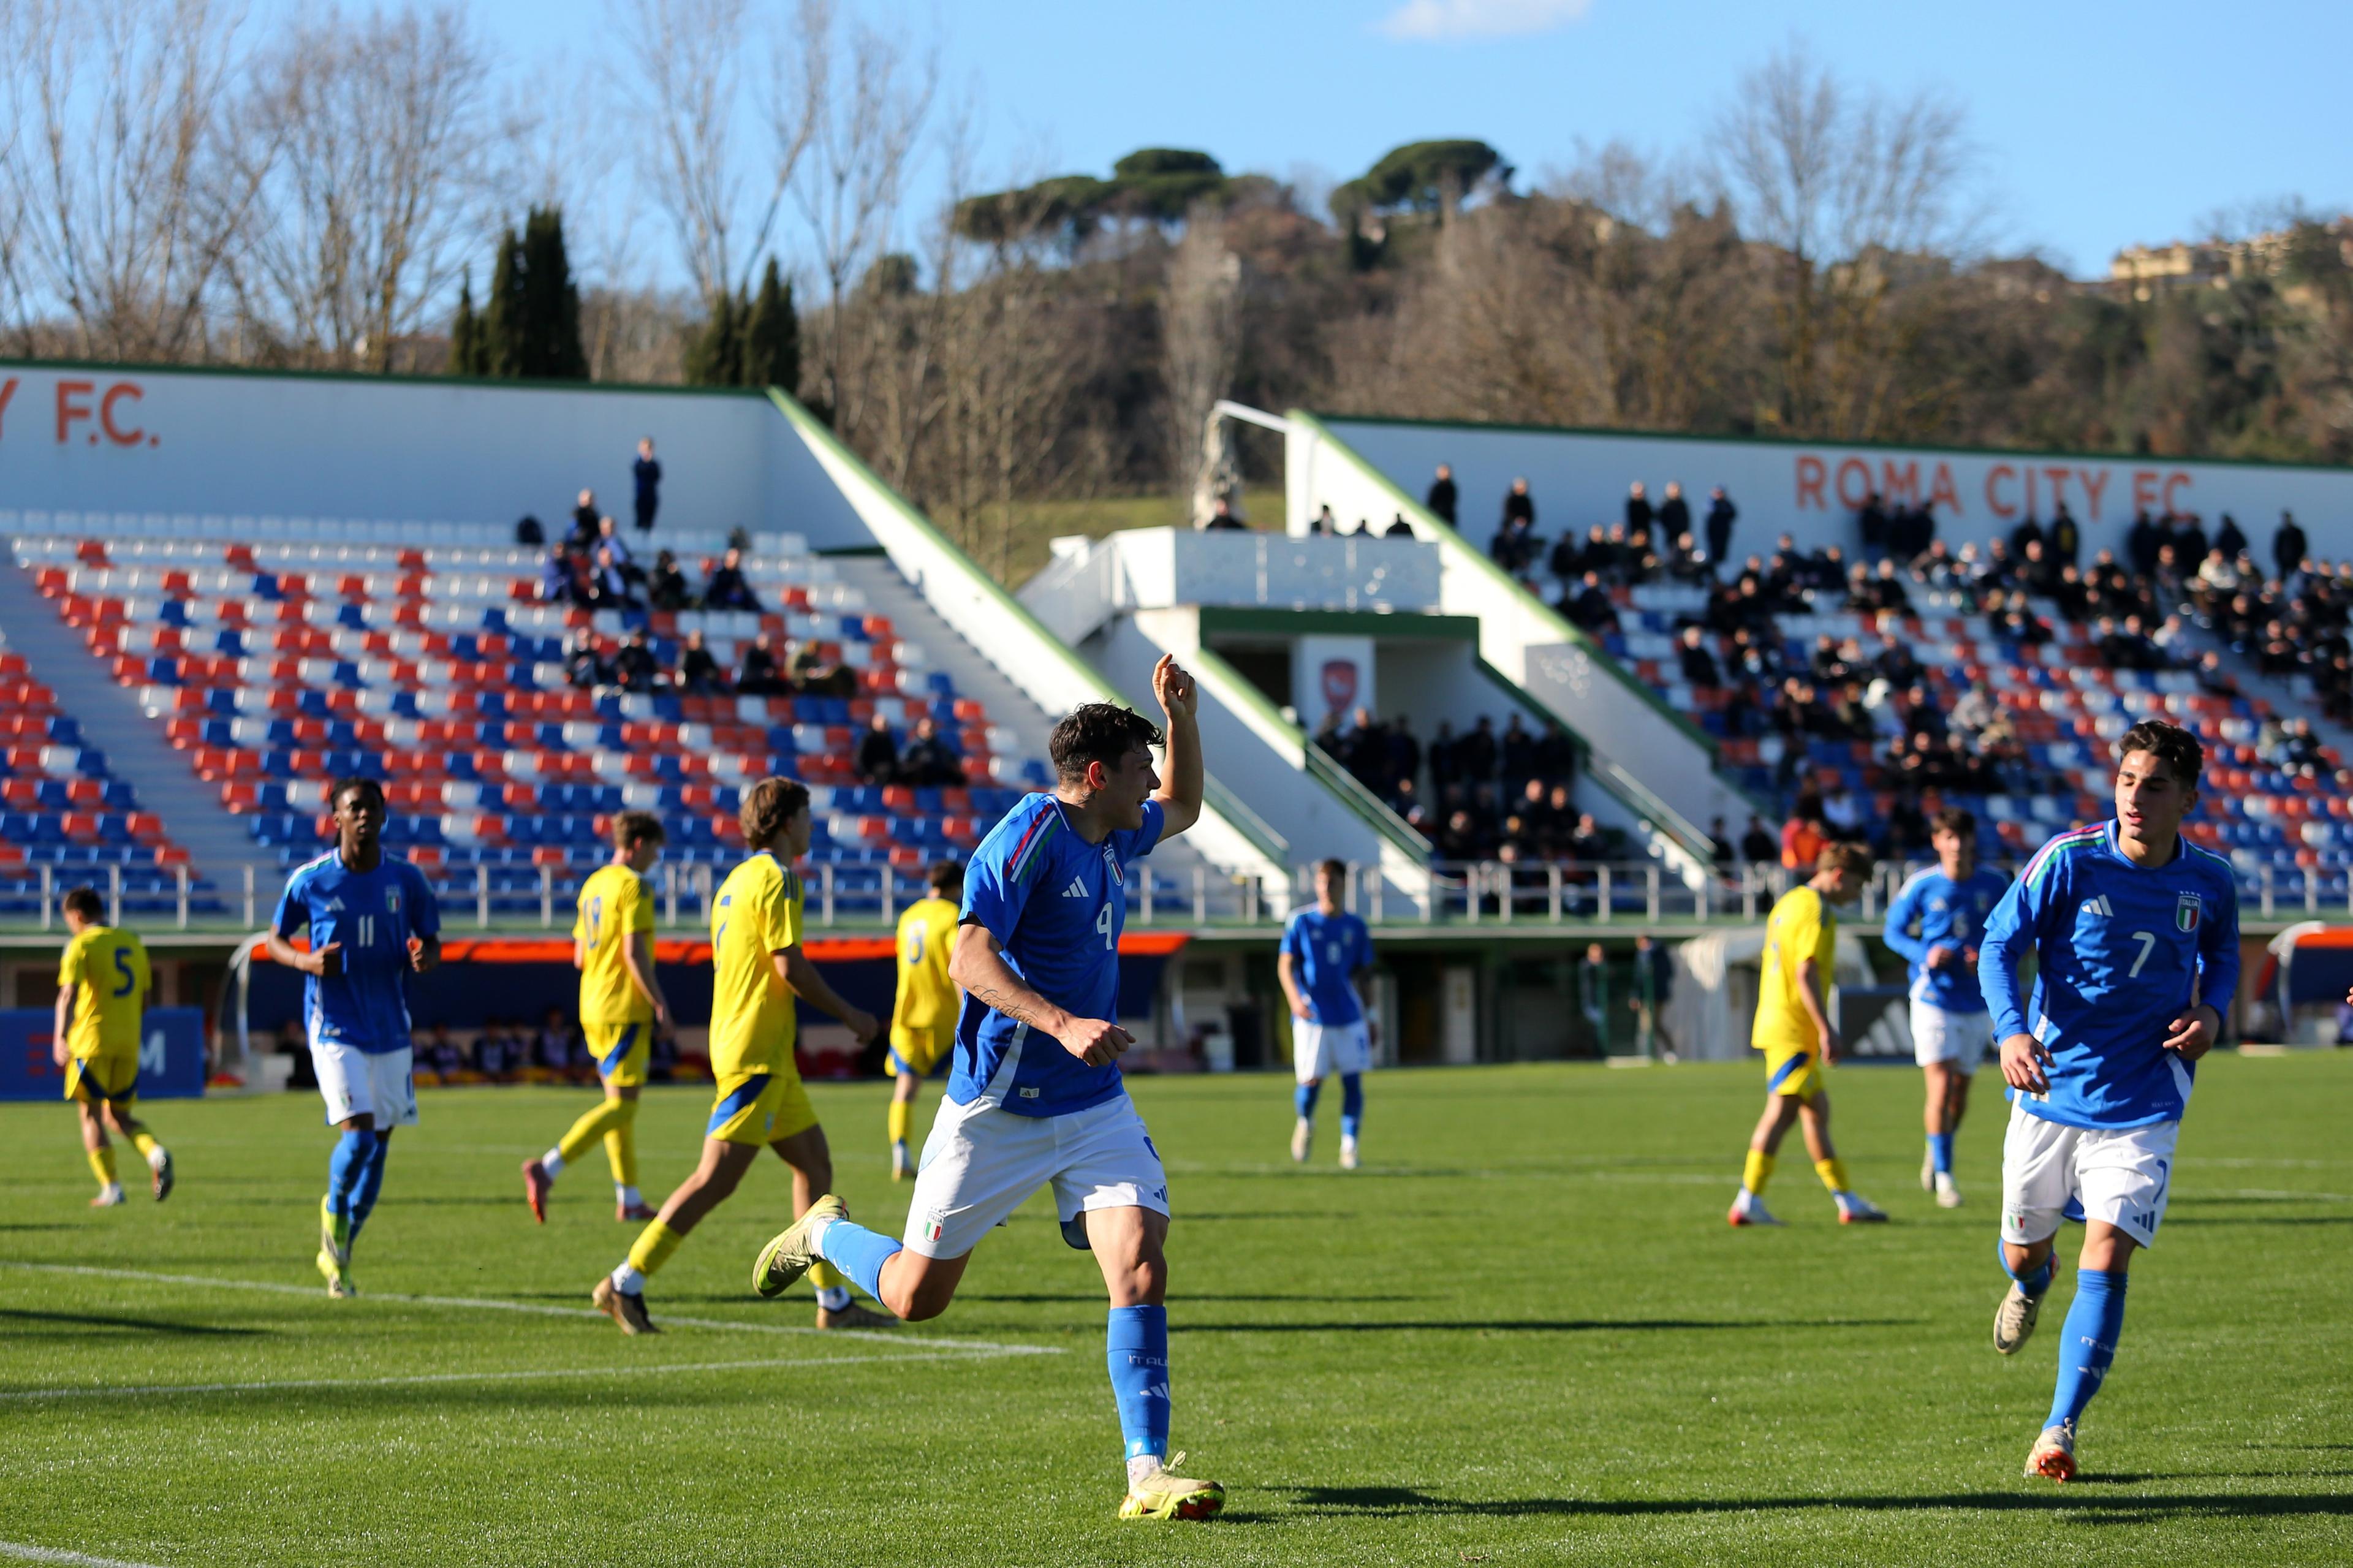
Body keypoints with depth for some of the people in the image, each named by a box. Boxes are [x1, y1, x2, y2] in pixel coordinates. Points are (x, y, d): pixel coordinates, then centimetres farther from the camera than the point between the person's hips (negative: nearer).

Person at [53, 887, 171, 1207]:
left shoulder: (81, 945, -5)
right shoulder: (133, 944, 15)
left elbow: (68, 994, -17)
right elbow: (144, 1002, 18)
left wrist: (60, 1036, -25)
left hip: (90, 1040, -5)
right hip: (128, 1042, 5)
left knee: (91, 1115, 2)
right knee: (118, 1115, 14)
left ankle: (111, 1188, -7)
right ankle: (156, 1154, -13)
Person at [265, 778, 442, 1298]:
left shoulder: (406, 880, 1)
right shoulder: (309, 880, -4)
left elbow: (430, 939, 11)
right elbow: (275, 940, 6)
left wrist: (425, 957, -14)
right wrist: (305, 961, -15)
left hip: (391, 1030, 4)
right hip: (335, 1028, -3)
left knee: (380, 1142, 6)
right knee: (358, 1133, -17)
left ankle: (340, 1251, 22)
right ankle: (333, 1212, 13)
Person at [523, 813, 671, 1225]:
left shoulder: (593, 885, 15)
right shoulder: (633, 886, -11)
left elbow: (579, 957, 17)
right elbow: (634, 951, -19)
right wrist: (659, 1002, -14)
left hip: (592, 1007, 9)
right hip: (624, 1010, -9)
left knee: (620, 1103, 13)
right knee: (621, 1104, -10)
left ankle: (629, 1200, 14)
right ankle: (547, 1168, -23)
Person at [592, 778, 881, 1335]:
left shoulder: (739, 880, 17)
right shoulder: (776, 878, -12)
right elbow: (790, 967, -17)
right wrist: (849, 1015, -6)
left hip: (768, 1058, 10)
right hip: (757, 1053, -10)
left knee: (816, 1164, 11)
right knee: (716, 1178, -11)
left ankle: (835, 1302, 11)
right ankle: (626, 1284, -10)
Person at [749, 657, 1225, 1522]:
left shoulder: (1112, 837, 10)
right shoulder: (1031, 832, -15)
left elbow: (1182, 808, 32)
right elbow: (969, 960, -23)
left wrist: (1181, 716, 14)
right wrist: (1063, 1024, -34)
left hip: (1095, 1107, 6)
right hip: (998, 1108, -6)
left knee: (1142, 1267, -15)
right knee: (915, 1296, 6)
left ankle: (1147, 1475, -15)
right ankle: (824, 1233, 38)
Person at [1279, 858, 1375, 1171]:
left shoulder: (1356, 928, 9)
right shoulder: (1302, 923, 1)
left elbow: (1364, 973, 15)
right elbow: (1285, 965, -3)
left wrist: (1369, 1016, 13)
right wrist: (1295, 998, -20)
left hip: (1350, 1016, 2)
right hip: (1312, 1016, -2)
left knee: (1353, 1081, -5)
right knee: (1311, 1080, -6)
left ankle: (1349, 1146, 1)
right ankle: (1305, 1124, 24)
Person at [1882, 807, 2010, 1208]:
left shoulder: (1994, 884, -1)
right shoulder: (1921, 886, -6)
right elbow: (1893, 931, 3)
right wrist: (1924, 954, -15)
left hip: (1978, 1001, 3)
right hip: (1933, 997, -3)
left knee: (1961, 1090, 11)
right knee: (1941, 1088, -12)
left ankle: (1936, 1155, 36)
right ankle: (1943, 1176, -3)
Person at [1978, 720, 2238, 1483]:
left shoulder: (2211, 882, -4)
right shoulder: (2068, 860, -12)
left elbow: (2223, 953, 17)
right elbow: (1999, 944, -8)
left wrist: (2212, 1008, -4)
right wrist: (2011, 1029, -25)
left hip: (2142, 1105, 0)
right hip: (2051, 1088, 0)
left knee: (2106, 1260, -14)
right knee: (2023, 1248, 14)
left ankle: (2060, 1432, -8)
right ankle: (2031, 1284, 55)